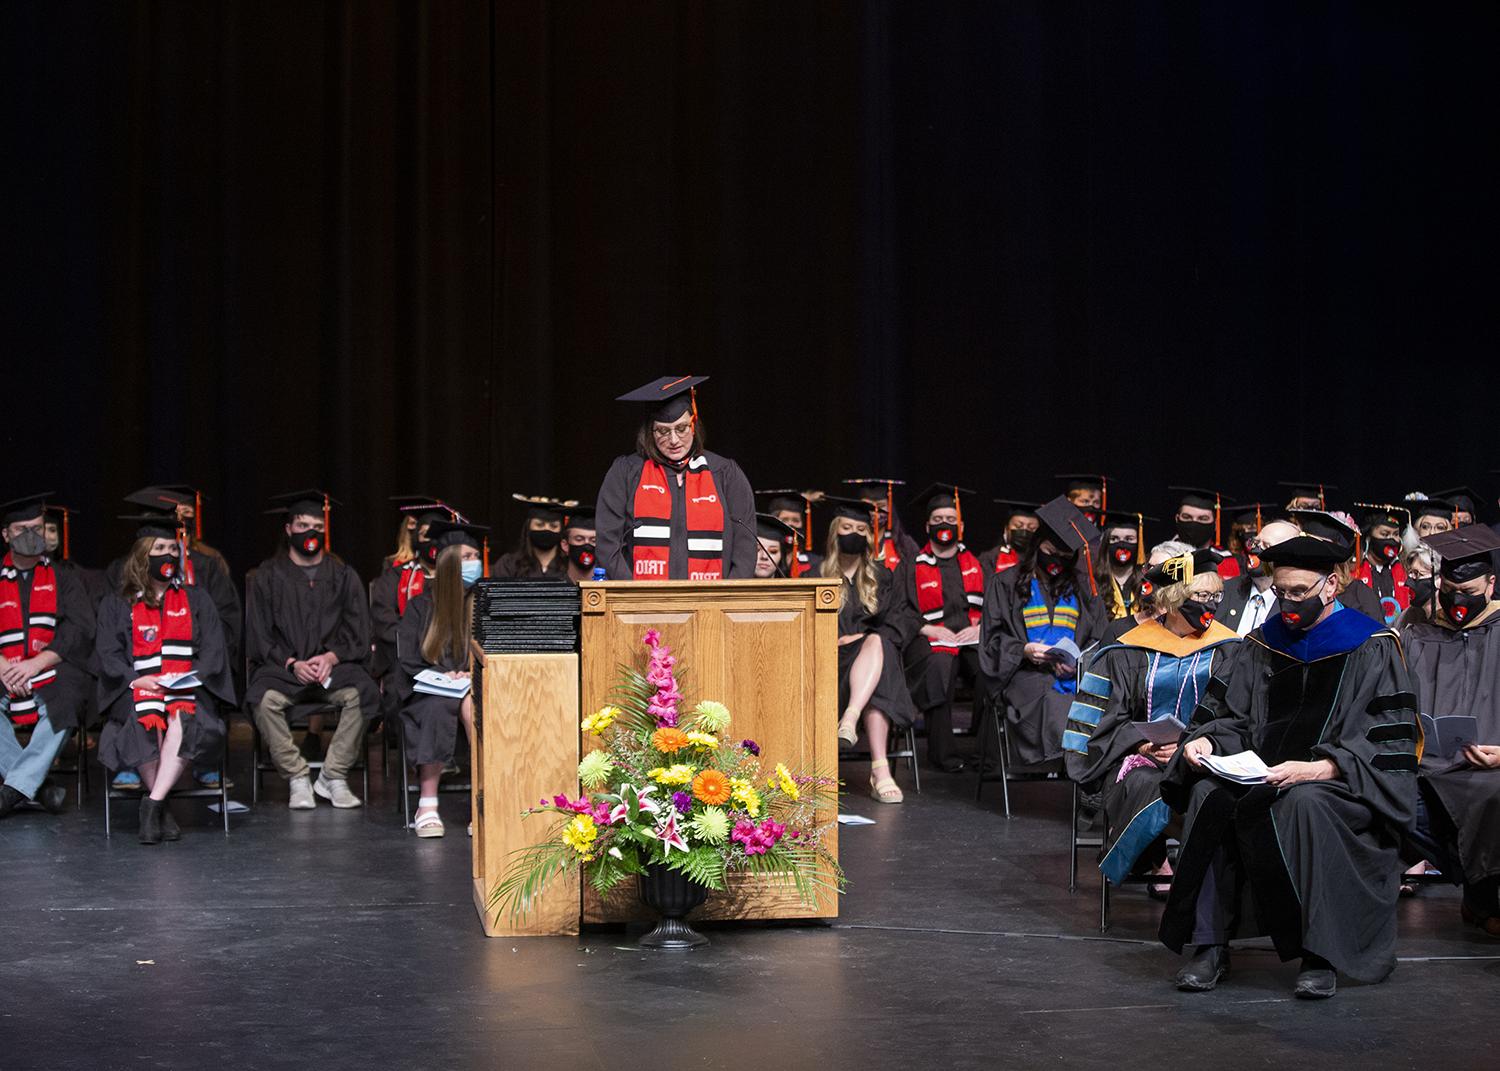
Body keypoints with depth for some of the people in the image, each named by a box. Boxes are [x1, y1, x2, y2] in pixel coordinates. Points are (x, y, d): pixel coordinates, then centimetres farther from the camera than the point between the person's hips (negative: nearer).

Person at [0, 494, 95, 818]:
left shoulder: (62, 578, 13)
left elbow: (80, 630, -1)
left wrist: (35, 663, -15)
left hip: (55, 673, -1)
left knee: (63, 707, -35)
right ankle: (39, 786, -28)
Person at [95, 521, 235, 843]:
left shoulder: (197, 600, 20)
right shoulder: (116, 605, 17)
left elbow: (213, 649, 9)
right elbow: (107, 655, 5)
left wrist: (190, 678, -11)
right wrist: (138, 680, -14)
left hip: (187, 689, 1)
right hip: (137, 691, 0)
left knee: (184, 719, -36)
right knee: (147, 723, -36)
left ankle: (153, 804, -35)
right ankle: (162, 811, -27)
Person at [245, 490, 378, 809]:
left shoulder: (343, 576, 13)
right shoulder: (268, 576, 9)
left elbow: (358, 634, 8)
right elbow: (258, 636, 3)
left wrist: (331, 657, -12)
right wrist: (291, 663, -13)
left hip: (334, 664, 1)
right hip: (281, 666, -1)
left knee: (359, 694, -31)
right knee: (266, 699, -33)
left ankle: (333, 777, -17)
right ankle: (297, 780, -20)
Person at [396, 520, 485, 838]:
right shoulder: (422, 606, 6)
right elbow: (409, 661, 1)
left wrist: (472, 675, -13)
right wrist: (445, 675, -15)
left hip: (473, 685, 1)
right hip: (430, 690, -1)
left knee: (472, 705, -35)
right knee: (439, 708, -36)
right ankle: (427, 808, -36)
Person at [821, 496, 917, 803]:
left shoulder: (880, 577, 21)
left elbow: (894, 627, 10)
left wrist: (862, 638, -9)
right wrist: (835, 641, -14)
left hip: (878, 660, 2)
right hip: (832, 664, -2)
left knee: (876, 643, -36)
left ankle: (850, 719, -57)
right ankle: (879, 769, -49)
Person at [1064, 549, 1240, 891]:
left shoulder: (1225, 651, 8)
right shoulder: (1128, 653, 7)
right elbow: (1111, 721, 6)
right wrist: (1140, 742, -14)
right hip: (1139, 753, 0)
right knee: (1145, 784, -35)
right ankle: (1157, 864, -18)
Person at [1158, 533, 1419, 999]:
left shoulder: (1370, 649, -2)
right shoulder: (1262, 645, 13)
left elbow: (1388, 746, -11)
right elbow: (1229, 716, 14)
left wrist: (1316, 769, -25)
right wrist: (1206, 741, -10)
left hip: (1341, 785, -4)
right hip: (1263, 776, 4)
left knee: (1303, 804, -38)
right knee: (1208, 795, -26)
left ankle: (1320, 955, -28)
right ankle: (1209, 945, -24)